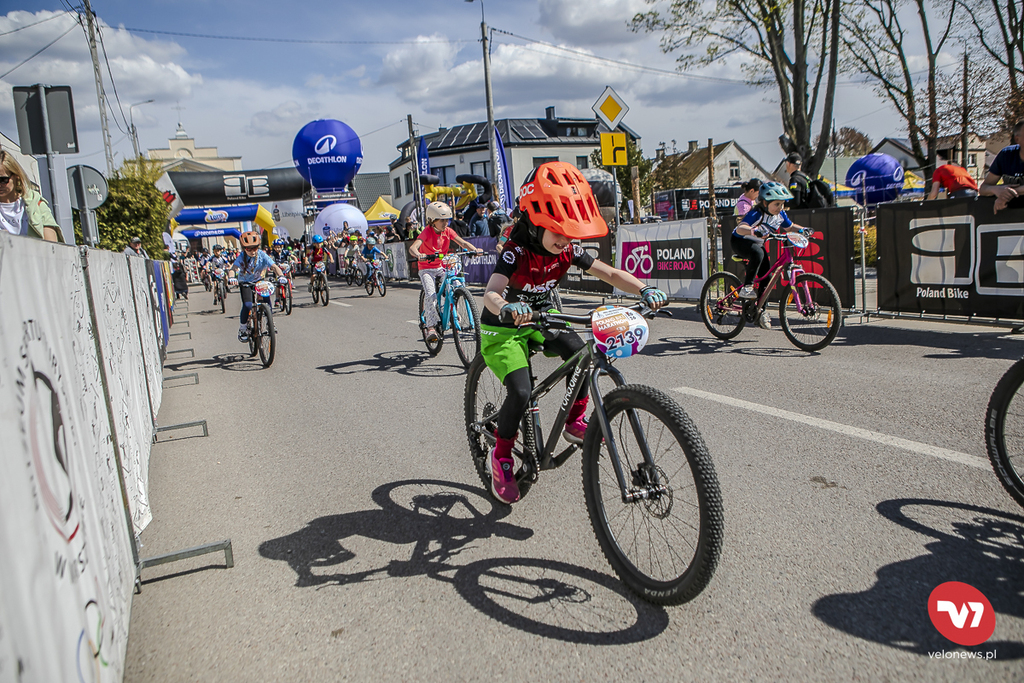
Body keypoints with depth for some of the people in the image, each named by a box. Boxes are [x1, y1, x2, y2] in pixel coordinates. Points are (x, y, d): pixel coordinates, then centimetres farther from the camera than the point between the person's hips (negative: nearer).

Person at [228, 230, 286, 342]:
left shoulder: (262, 255, -20)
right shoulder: (242, 257, -21)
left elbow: (274, 266, -29)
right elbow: (233, 269, -33)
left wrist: (281, 276, -49)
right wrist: (231, 278, -56)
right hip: (245, 282, -2)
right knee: (247, 305, -22)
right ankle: (242, 329, -2)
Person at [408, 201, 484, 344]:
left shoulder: (448, 231, -2)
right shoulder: (427, 231, -16)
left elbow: (463, 243, -11)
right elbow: (412, 247, -30)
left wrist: (474, 249, -33)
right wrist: (418, 255, -53)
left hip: (442, 267, 4)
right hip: (426, 269, -4)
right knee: (430, 294, -25)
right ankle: (431, 327, -22)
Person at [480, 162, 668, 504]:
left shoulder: (568, 250, -13)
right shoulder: (516, 252, -29)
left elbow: (609, 273, -13)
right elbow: (491, 293, -43)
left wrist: (645, 290, -30)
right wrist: (507, 307, -67)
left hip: (541, 318, 5)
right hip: (503, 327, -5)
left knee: (581, 354, -23)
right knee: (521, 391, -22)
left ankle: (574, 421, 0)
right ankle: (501, 456, 2)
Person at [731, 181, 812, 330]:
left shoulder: (780, 215, -7)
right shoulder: (756, 214, -29)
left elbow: (790, 227, 11)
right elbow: (740, 228, -43)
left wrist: (801, 230, -10)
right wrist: (754, 231, -63)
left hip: (757, 242, 7)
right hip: (740, 240, -7)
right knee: (757, 252, -40)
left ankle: (762, 312, 9)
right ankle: (746, 287, -28)